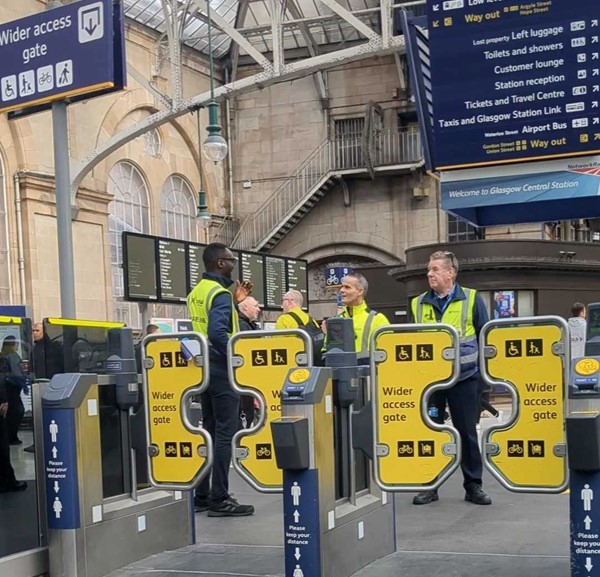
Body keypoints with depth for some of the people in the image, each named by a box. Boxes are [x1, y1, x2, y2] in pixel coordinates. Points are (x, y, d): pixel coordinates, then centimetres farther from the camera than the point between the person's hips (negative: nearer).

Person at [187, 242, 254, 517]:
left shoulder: (196, 292, 13)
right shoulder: (220, 293, -15)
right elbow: (217, 333, -27)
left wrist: (235, 302, 19)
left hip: (203, 368, 9)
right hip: (221, 370, -9)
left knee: (209, 430, 14)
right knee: (225, 434, -5)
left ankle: (202, 495, 18)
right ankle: (219, 499, -2)